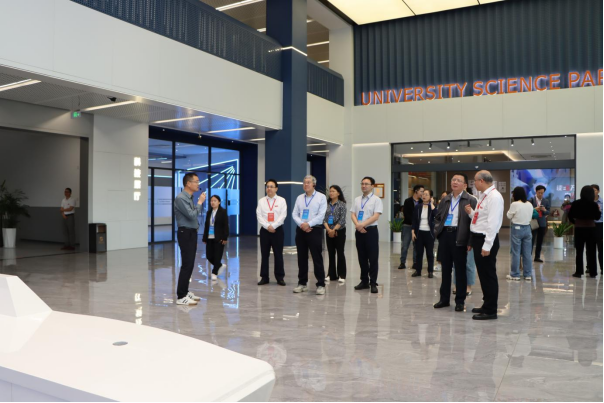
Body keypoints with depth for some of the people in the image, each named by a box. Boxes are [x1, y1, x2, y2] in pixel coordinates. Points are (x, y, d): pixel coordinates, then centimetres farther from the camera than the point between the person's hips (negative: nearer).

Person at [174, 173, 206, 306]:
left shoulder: (190, 198, 13)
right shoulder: (181, 198, -15)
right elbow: (192, 215, -22)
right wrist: (200, 202, -12)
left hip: (192, 233, 9)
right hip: (186, 234, -9)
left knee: (190, 264, 12)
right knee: (187, 265, -10)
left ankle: (184, 292, 20)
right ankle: (181, 297, -5)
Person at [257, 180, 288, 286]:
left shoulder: (281, 200, 3)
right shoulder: (261, 201, 8)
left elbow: (283, 215, -5)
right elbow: (259, 216, 1)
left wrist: (273, 226, -14)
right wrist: (267, 226, -12)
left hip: (277, 230, -2)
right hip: (265, 230, 2)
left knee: (278, 254, 2)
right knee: (264, 255, 4)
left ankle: (280, 277, 11)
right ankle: (264, 277, 12)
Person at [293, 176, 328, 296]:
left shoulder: (321, 197, -1)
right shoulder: (299, 198, 12)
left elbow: (321, 215, -9)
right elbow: (295, 214, 6)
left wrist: (308, 224, -15)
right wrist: (301, 224, -11)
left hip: (314, 230, -4)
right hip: (301, 230, 4)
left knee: (317, 258, -3)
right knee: (301, 258, 9)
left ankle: (320, 285, 4)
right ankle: (302, 283, 19)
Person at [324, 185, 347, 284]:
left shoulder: (342, 204, -4)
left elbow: (342, 220, -11)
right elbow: (324, 218, 2)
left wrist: (334, 230, -14)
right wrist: (328, 229, -12)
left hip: (339, 231, -4)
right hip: (329, 232, 4)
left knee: (340, 253, 0)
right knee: (331, 253, 9)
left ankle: (342, 275, 7)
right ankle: (332, 275, 16)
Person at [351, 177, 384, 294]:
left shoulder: (376, 200, -5)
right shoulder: (357, 200, 12)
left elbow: (376, 216, -14)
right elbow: (353, 214, 8)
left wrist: (362, 224, -19)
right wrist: (357, 225, -11)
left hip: (371, 231, -5)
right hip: (359, 231, 5)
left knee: (373, 258, -2)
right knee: (362, 258, 11)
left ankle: (373, 283, 5)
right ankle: (364, 281, 21)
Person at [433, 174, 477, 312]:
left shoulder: (470, 200, -4)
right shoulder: (445, 200, 14)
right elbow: (438, 217, 22)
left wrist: (470, 241, -13)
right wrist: (437, 230, 6)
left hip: (459, 237, -5)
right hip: (445, 235, 5)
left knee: (460, 269, 4)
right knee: (445, 268, 11)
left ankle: (460, 301, 14)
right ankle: (444, 299, 21)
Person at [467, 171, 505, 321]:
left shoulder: (494, 197, -16)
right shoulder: (484, 196, 14)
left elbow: (493, 222, -22)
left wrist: (487, 246, -24)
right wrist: (471, 213, 6)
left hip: (486, 240, -10)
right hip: (478, 238, 10)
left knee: (488, 275, -3)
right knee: (482, 274, 17)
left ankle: (491, 311, 6)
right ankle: (487, 305, 29)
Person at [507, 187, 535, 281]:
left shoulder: (515, 204, -13)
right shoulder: (530, 204, 3)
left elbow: (509, 216, -2)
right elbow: (530, 217, 11)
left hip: (517, 228, -5)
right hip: (527, 228, 5)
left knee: (516, 253, 2)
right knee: (527, 253, 9)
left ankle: (515, 275, 7)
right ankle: (528, 274, 15)